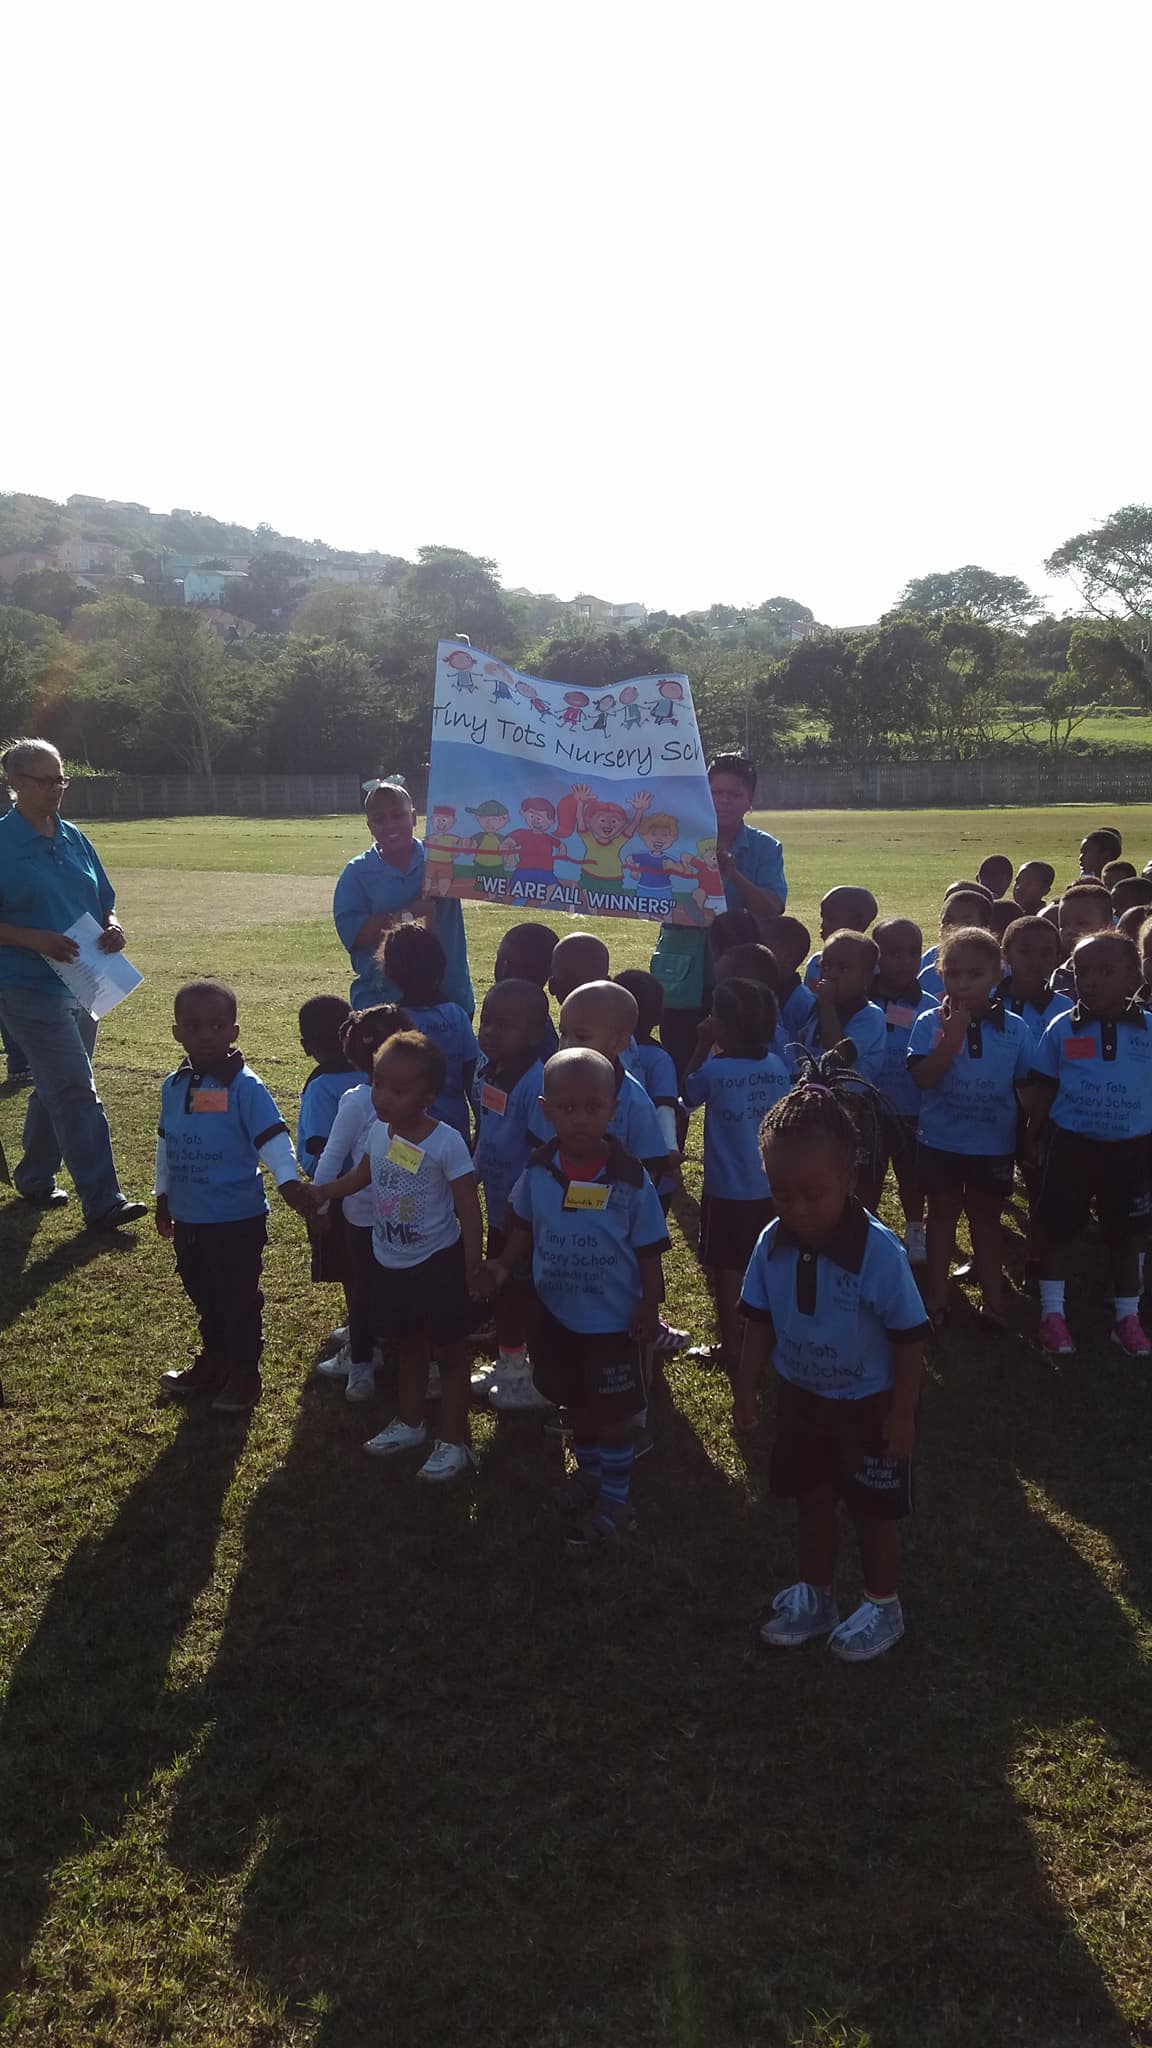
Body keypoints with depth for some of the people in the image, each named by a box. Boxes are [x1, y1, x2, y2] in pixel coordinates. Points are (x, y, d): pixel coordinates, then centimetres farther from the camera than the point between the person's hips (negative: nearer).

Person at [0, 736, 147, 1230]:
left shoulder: (73, 838, 10)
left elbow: (104, 902, 16)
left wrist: (112, 926, -5)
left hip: (80, 983, 7)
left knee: (56, 1087, 18)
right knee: (76, 1092, -10)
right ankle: (103, 1203, -7)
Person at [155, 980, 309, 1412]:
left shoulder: (244, 1086, -16)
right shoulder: (173, 1086, 4)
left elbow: (273, 1137, -21)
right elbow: (166, 1144, 15)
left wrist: (288, 1180, -34)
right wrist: (163, 1195, 20)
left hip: (237, 1219, -6)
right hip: (188, 1218, 6)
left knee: (238, 1299, 6)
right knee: (202, 1295, 21)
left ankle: (244, 1374, 23)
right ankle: (213, 1362, 39)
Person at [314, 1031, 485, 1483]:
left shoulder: (447, 1142, -22)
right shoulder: (377, 1131, -4)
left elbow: (469, 1211, -18)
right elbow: (362, 1175, 17)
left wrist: (472, 1271, -18)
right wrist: (320, 1192, 9)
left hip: (437, 1263, -6)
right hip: (389, 1262, 6)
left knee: (448, 1351, 9)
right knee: (408, 1346, 24)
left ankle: (454, 1442, 21)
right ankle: (410, 1423, 42)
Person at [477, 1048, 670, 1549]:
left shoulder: (630, 1178, -20)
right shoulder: (538, 1170, -12)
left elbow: (648, 1250, -10)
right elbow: (523, 1229, 3)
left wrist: (649, 1306, -11)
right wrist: (504, 1267, -12)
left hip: (614, 1320, -4)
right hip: (558, 1313, 4)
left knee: (614, 1412, 10)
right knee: (575, 1402, 22)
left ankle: (615, 1499, 30)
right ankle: (588, 1472, 47)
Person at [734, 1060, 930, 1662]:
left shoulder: (879, 1252, -30)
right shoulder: (772, 1245, -15)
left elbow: (909, 1338, -19)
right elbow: (760, 1321, -1)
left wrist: (902, 1413, -14)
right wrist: (746, 1390, 1)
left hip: (869, 1406, -4)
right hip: (801, 1398, 5)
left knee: (874, 1509, 15)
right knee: (812, 1500, 22)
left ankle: (882, 1607, 38)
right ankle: (815, 1596, 43)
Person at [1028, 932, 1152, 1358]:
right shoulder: (1062, 1029, -6)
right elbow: (1044, 1089, 3)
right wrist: (1036, 1139, 3)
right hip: (1071, 1144, 0)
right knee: (1057, 1228, 10)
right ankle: (1052, 1311, 26)